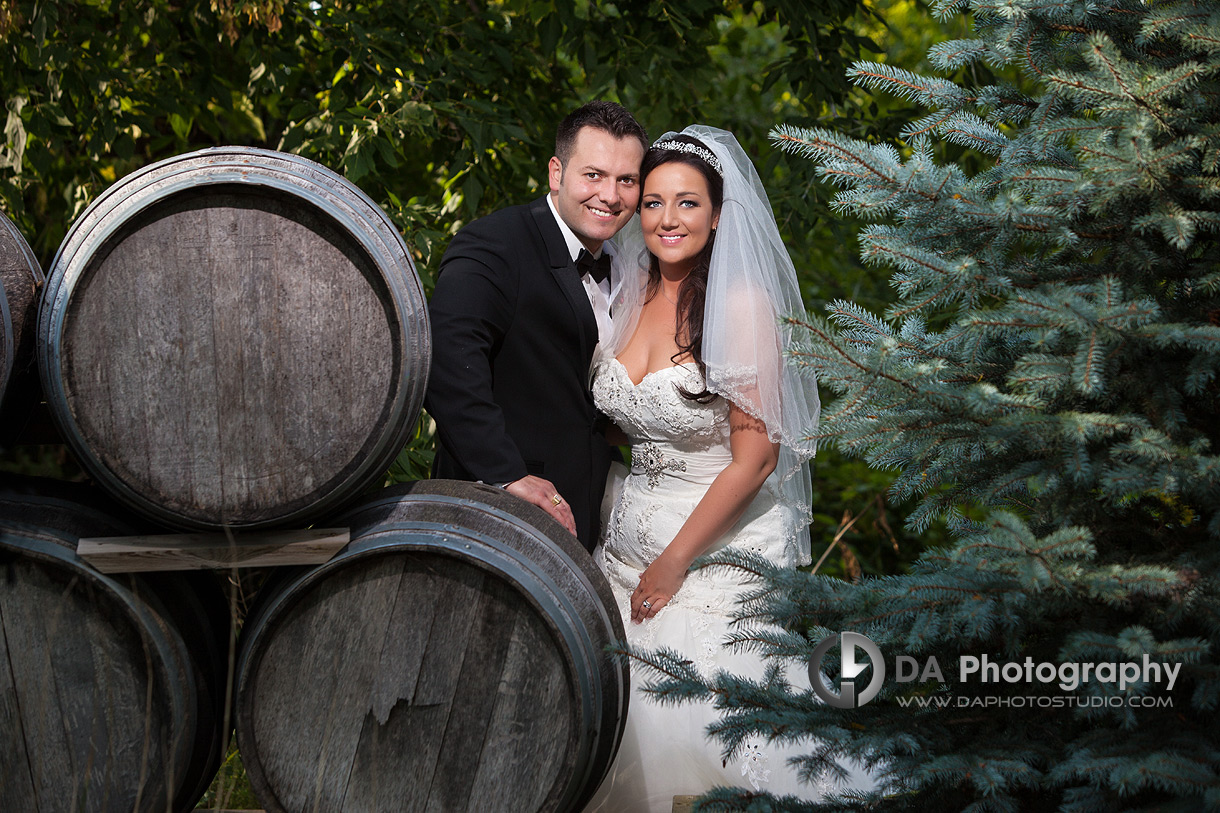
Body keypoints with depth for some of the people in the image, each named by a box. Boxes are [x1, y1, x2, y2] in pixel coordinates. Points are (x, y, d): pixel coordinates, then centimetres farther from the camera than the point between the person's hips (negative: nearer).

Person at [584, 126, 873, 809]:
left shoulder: (743, 303, -15)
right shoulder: (631, 298, 5)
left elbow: (755, 454, -17)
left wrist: (674, 562, -14)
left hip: (720, 549, -6)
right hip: (632, 535, 6)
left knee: (695, 726, -6)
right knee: (632, 735, 7)